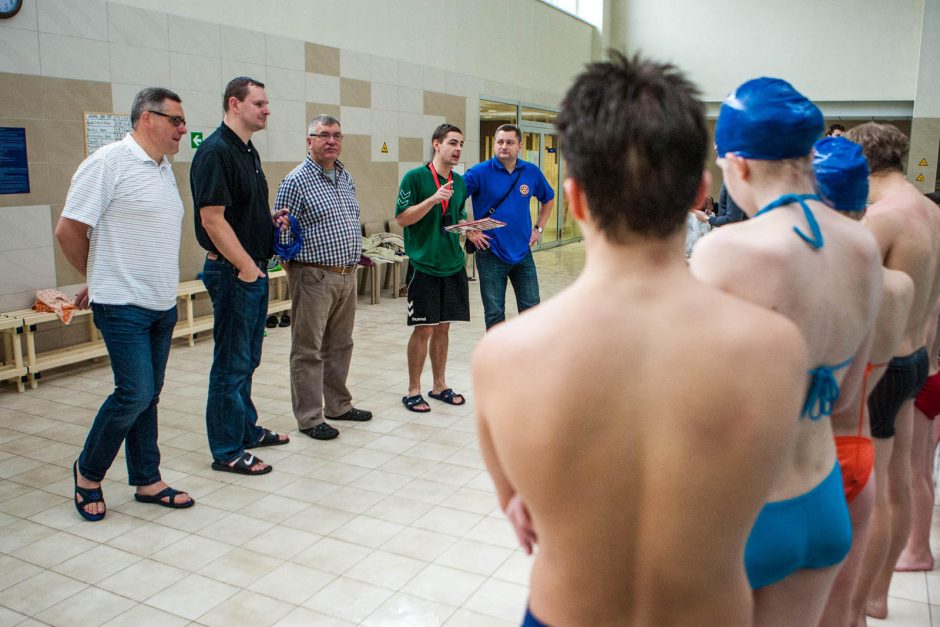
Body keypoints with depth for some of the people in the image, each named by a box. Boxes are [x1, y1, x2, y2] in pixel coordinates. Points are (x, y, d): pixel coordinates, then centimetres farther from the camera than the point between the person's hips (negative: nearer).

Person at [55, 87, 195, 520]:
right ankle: (88, 471, 15)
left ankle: (147, 481, 21)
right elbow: (69, 230, -11)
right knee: (134, 394, -8)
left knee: (148, 396, 12)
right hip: (123, 306, -7)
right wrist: (99, 278, 5)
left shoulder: (164, 169, 14)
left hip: (162, 305, 8)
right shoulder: (109, 162, -11)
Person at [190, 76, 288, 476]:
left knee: (247, 360, 19)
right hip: (233, 272, -9)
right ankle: (227, 452, 10)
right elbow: (212, 219, -21)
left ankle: (247, 429, 33)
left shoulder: (248, 151, 14)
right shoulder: (215, 151, -16)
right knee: (231, 363, -1)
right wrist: (246, 266, -18)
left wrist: (272, 222, 7)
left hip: (254, 269, 10)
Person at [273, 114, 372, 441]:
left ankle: (339, 405, 30)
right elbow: (281, 233, -10)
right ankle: (309, 418, 10)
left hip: (347, 276, 8)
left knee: (340, 345, 16)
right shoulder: (296, 180, -10)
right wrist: (296, 262, -4)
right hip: (313, 277, -7)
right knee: (309, 350, 1)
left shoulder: (346, 177, 13)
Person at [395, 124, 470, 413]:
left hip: (453, 265, 6)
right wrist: (434, 199, -22)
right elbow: (402, 218, -12)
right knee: (423, 329, -1)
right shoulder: (415, 177, -7)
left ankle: (439, 386, 25)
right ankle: (413, 390, 13)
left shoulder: (459, 181, 12)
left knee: (442, 327, 12)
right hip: (423, 266, -6)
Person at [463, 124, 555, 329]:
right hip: (491, 254, -3)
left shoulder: (532, 172, 2)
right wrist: (468, 231, -11)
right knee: (494, 314, 6)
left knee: (531, 309, 9)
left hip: (523, 252, 3)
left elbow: (548, 199, 19)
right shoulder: (480, 172, -10)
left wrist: (538, 228, 10)